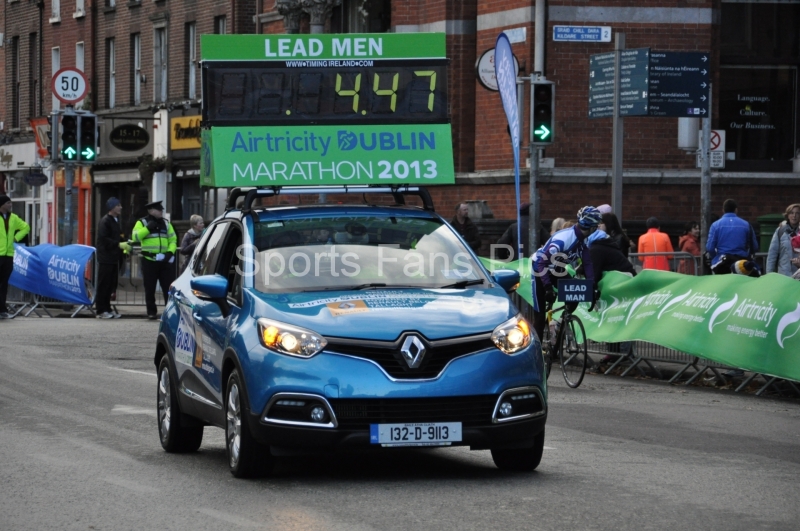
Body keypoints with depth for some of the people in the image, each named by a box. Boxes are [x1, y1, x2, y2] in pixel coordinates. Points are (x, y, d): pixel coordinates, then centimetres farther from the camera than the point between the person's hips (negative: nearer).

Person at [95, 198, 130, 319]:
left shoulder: (116, 221, 17)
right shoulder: (105, 221, -11)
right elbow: (103, 239, -18)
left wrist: (124, 247, 8)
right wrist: (119, 245, -21)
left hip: (114, 258, 9)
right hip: (105, 258, -9)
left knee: (111, 285, 10)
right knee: (103, 285, -5)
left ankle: (107, 309, 15)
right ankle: (101, 311, -2)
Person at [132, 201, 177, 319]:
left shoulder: (166, 223, 13)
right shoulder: (142, 223, 2)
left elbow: (173, 239, 11)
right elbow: (135, 236, -12)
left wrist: (170, 252, -5)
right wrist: (147, 228, -19)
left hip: (164, 260, 3)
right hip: (149, 260, -3)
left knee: (168, 287, 0)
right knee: (150, 288, 3)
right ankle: (151, 312, 11)